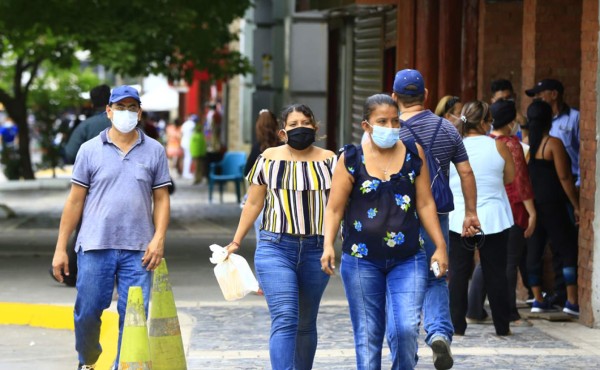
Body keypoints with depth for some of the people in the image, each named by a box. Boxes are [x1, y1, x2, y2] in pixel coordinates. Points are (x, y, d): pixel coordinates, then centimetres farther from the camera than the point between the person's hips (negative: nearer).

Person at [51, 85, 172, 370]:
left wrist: (159, 239, -5)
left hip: (138, 250, 0)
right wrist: (60, 248, 3)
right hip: (95, 247, 0)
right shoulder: (90, 150, 5)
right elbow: (75, 201, 6)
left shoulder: (154, 151, 8)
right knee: (87, 312, 4)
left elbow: (161, 199, 9)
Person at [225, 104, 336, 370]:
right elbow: (253, 203, 11)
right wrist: (236, 242, 10)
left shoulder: (329, 161, 7)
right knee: (285, 319, -15)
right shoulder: (268, 159, 5)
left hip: (316, 251, 2)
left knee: (306, 324, 11)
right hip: (275, 248, -2)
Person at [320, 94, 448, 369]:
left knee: (406, 329, -12)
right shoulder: (351, 159, -1)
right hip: (362, 261, -1)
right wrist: (328, 245, -16)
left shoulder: (413, 154, 4)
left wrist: (440, 246, 6)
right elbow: (335, 208, -2)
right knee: (367, 335, 3)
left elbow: (425, 204, 9)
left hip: (408, 259, 1)